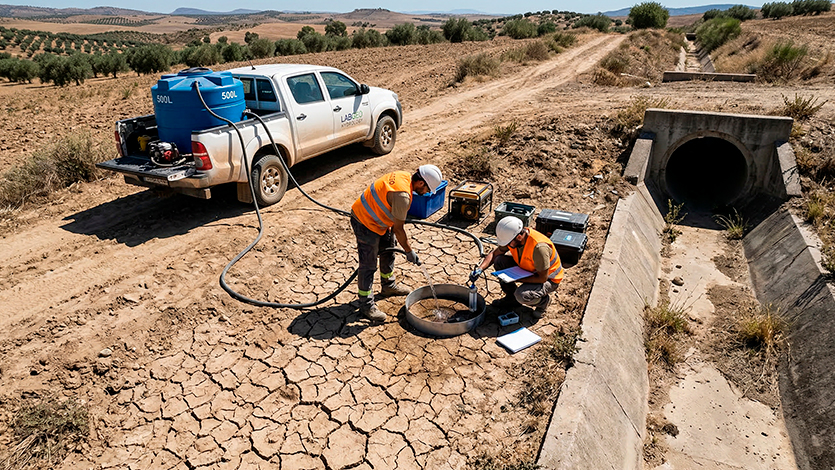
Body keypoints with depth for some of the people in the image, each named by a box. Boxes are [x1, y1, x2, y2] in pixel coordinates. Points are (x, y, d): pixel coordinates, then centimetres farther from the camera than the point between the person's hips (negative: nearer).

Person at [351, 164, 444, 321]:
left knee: (388, 252, 24)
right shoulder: (402, 195, -33)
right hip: (365, 223, -11)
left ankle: (389, 286, 44)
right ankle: (366, 305, 9)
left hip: (377, 219, 11)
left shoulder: (404, 176, -3)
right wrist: (409, 251, -11)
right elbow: (399, 228, -23)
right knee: (368, 265, -3)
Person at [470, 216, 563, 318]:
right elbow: (494, 254, -1)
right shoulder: (512, 236, -15)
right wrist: (480, 269, -17)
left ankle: (544, 300, 2)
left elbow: (542, 278, -30)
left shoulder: (539, 247, -37)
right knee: (499, 261, -12)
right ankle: (511, 296, 7)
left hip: (548, 278, -7)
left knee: (522, 296, -33)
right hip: (528, 270, 7)